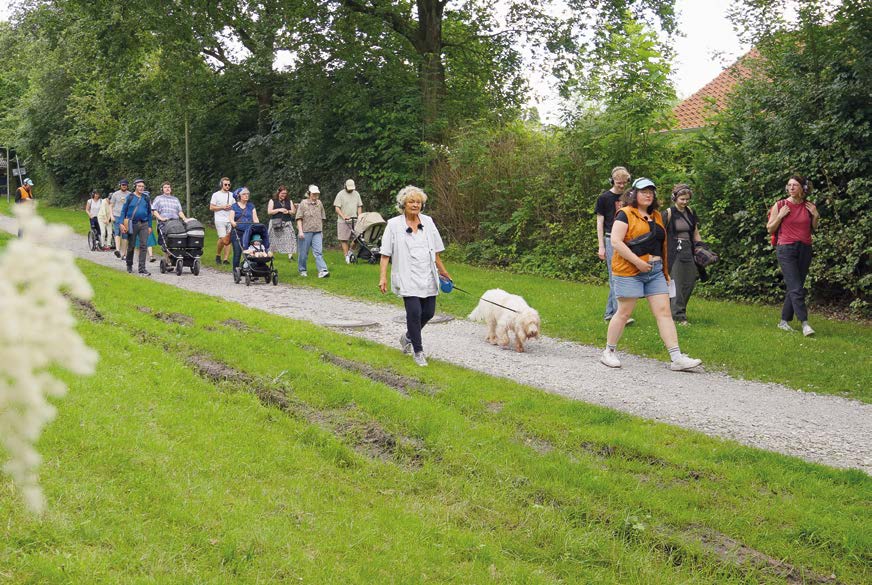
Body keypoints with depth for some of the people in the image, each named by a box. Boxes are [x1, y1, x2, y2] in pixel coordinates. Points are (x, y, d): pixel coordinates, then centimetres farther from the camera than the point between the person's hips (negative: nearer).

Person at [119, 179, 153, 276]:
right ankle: (129, 265, 29)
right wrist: (122, 223, -6)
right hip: (132, 224, -2)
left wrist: (149, 226, 12)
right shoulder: (130, 197, 2)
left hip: (144, 224, 2)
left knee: (143, 246, -8)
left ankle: (142, 268, -9)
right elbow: (123, 210, 3)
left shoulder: (146, 198, 10)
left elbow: (149, 212, 16)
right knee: (131, 246, 8)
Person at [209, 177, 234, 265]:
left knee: (229, 240, -3)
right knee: (223, 239, -15)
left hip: (230, 220, 4)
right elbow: (211, 208, 0)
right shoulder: (216, 195, 3)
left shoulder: (232, 195, 17)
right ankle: (218, 255, 7)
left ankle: (225, 259, 1)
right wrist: (222, 207, -10)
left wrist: (231, 207, 0)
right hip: (220, 220, -4)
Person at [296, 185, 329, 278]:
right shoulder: (303, 203, -1)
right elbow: (299, 218, -4)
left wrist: (321, 231, 18)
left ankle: (322, 271, -17)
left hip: (317, 232, 3)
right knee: (303, 253, 6)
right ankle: (302, 270, 22)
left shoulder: (319, 203, 12)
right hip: (305, 231, -3)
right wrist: (300, 231, -12)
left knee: (318, 252, -8)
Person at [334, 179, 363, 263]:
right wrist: (343, 216, -20)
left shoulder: (356, 194, 11)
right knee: (344, 240, -1)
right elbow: (337, 208, -8)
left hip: (354, 220, 4)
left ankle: (350, 251, 17)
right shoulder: (340, 194, -3)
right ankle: (347, 256, 7)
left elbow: (359, 206, 15)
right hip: (343, 221, -4)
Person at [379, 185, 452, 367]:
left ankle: (408, 337, 34)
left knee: (428, 312, 7)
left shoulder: (428, 222, 8)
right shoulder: (394, 225, -3)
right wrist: (383, 277, -12)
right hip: (407, 278, -5)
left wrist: (442, 270, 19)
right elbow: (385, 254, -5)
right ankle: (418, 351, 4)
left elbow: (436, 251, 16)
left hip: (428, 277, 5)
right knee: (414, 312, -11)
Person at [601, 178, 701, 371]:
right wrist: (637, 261, -20)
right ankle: (609, 352, 16)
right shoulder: (625, 215, -6)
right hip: (630, 271, -6)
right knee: (624, 313, 0)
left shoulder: (656, 216, 16)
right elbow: (616, 241, -16)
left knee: (664, 312, -1)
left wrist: (665, 271, 19)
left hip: (655, 272, 6)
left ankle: (677, 358, -5)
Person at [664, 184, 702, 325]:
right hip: (674, 253, -6)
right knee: (676, 283, -6)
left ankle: (680, 310, 19)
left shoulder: (690, 213, 11)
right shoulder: (669, 213, -7)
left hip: (688, 251, 6)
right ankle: (678, 315, -1)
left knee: (689, 283, 5)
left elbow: (695, 233, 18)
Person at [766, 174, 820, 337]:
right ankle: (804, 323, -17)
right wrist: (780, 216, -12)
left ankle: (784, 321, 18)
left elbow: (813, 229, 17)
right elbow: (770, 229, 2)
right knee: (796, 288, -13)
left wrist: (815, 215, 0)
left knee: (793, 287, 8)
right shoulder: (780, 205, -2)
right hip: (786, 249, -4)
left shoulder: (809, 206, 6)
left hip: (805, 249, 4)